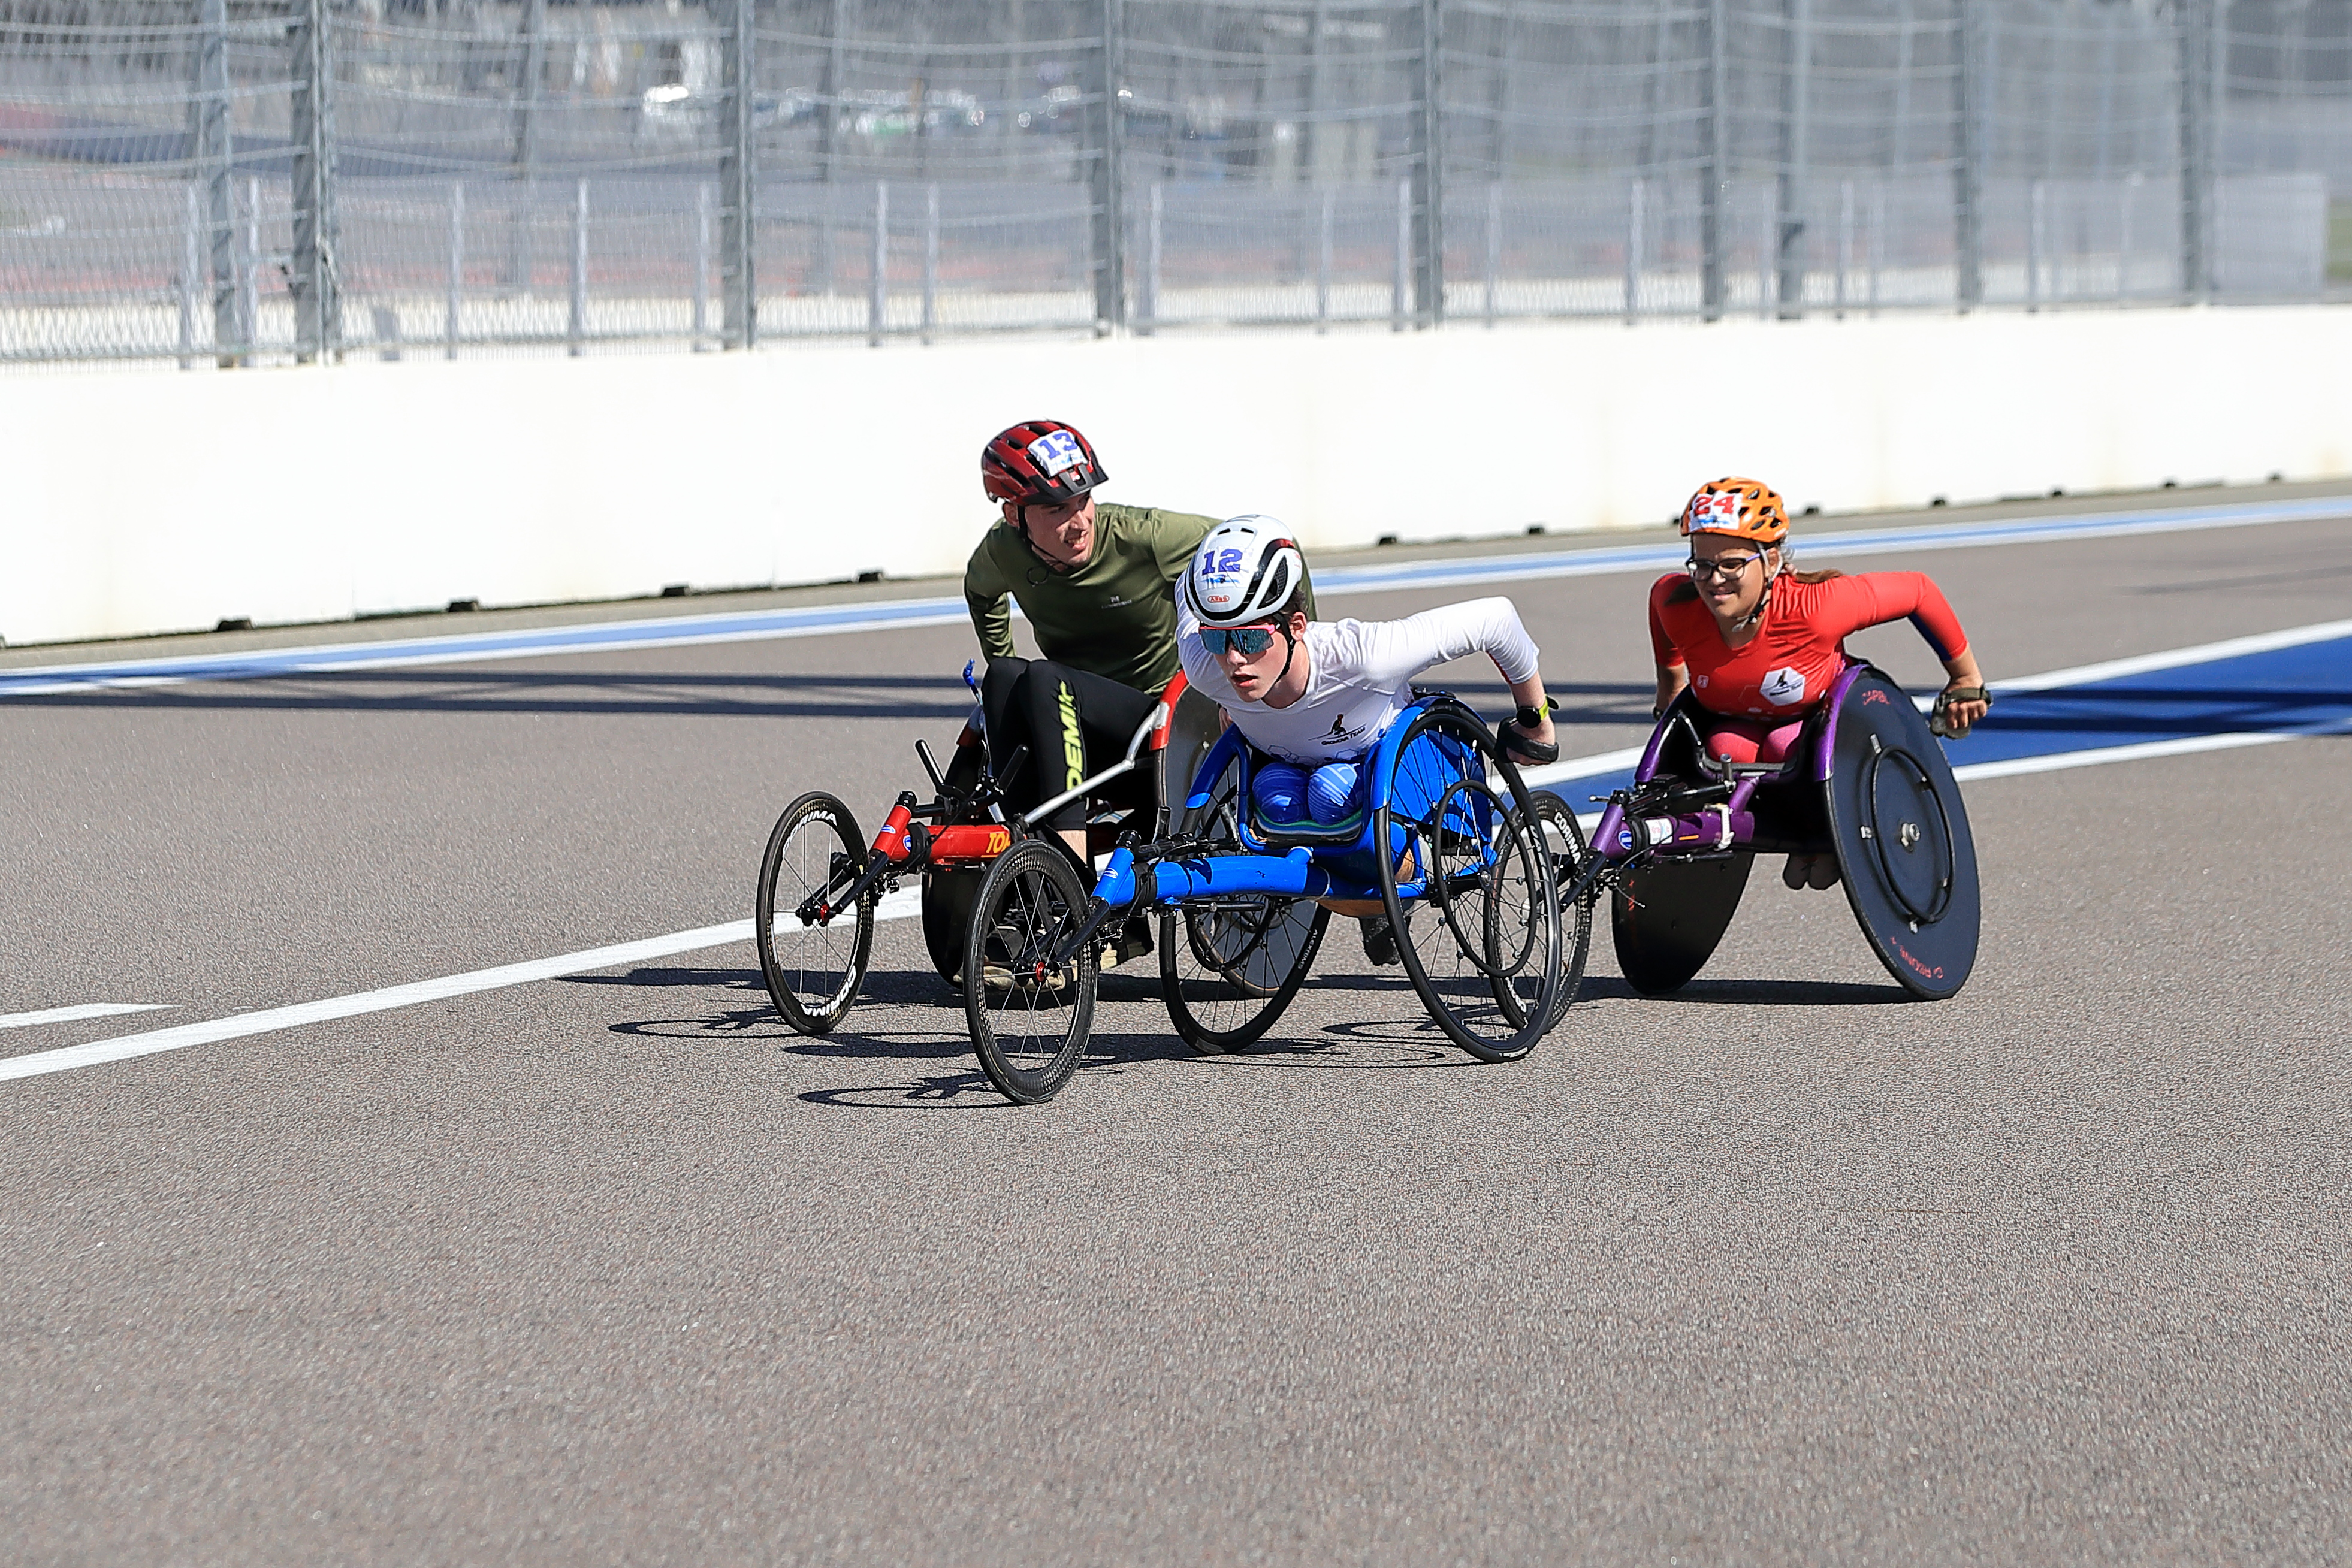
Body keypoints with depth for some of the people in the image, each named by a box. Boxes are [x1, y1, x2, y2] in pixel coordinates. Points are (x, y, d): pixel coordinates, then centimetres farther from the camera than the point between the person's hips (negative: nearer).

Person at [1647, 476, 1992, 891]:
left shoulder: (1814, 607, -37)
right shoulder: (1676, 605, -27)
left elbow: (1919, 592, -24)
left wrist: (1967, 681, -11)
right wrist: (1669, 696, 16)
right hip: (1735, 722, 2)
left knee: (1786, 745, -35)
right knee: (1726, 751, -32)